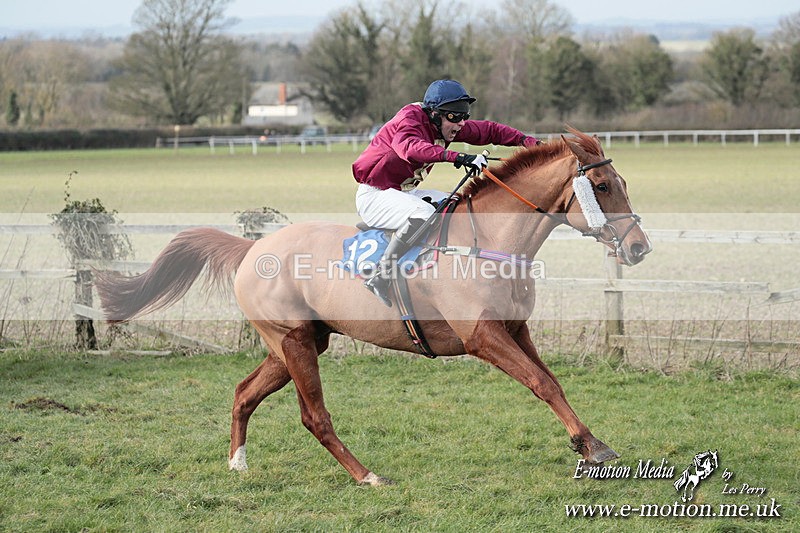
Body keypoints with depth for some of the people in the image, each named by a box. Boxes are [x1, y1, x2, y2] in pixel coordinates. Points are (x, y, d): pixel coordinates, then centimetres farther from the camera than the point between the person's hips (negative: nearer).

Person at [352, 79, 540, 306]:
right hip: (374, 196, -9)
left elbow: (488, 130, 11)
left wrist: (526, 140, -2)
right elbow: (410, 147, -46)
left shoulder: (446, 125, 2)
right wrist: (456, 157, -56)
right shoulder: (409, 120, -23)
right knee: (424, 213, -34)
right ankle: (380, 276, -30)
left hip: (403, 192, 9)